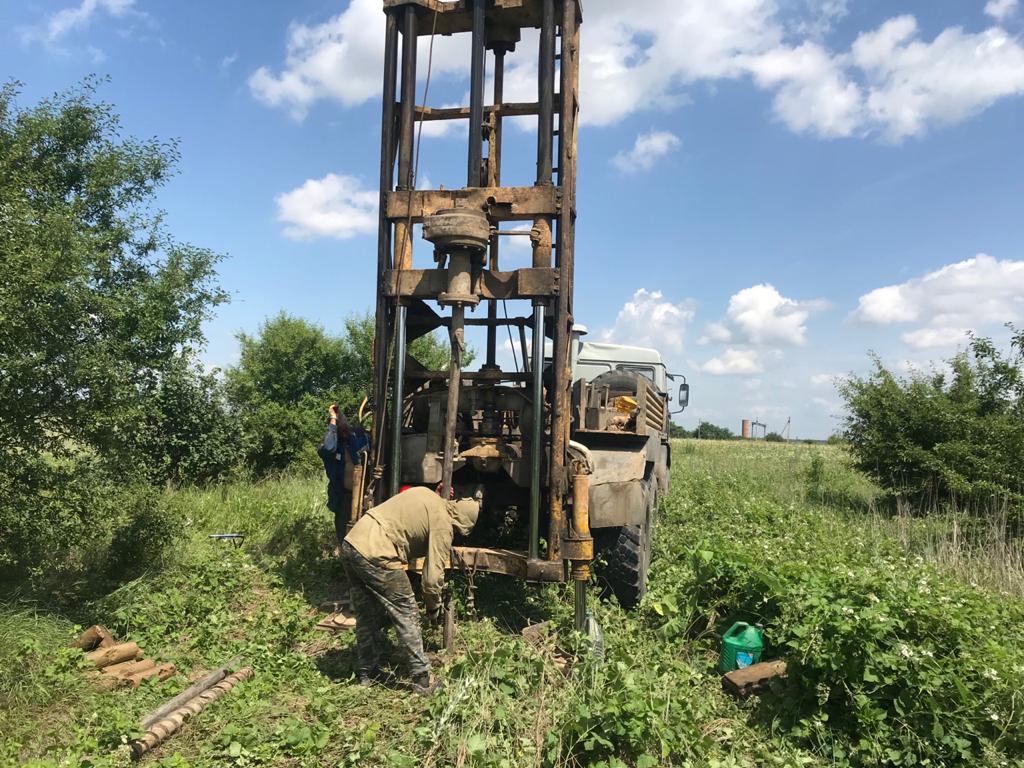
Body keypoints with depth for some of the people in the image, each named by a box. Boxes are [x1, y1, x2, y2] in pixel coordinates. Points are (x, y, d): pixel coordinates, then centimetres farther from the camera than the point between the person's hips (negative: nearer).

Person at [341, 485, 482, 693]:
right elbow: (433, 577, -3)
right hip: (376, 556, -8)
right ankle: (422, 681, 12)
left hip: (351, 542, 9)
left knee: (366, 616, 22)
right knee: (406, 615, 5)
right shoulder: (443, 525, -3)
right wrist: (434, 608, 14)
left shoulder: (426, 495, 18)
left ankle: (368, 673, 34)